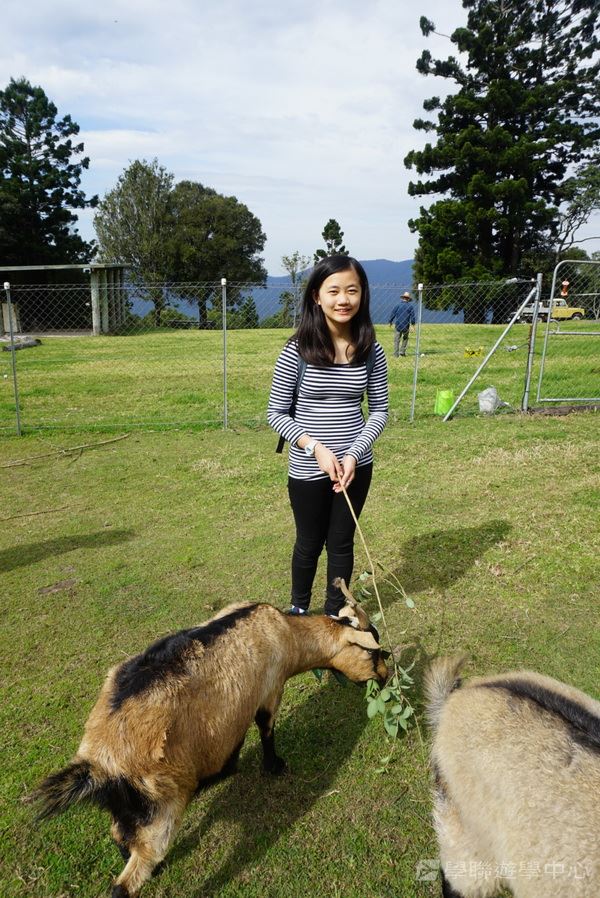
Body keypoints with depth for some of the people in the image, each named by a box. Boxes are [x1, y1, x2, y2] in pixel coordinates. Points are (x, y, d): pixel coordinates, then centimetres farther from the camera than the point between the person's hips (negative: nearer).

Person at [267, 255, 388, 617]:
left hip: (356, 465, 2)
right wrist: (316, 447, -19)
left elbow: (379, 410, 1)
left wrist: (354, 453, -13)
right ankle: (299, 608, 42)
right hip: (308, 468, -2)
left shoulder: (370, 350, -5)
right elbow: (276, 413, -8)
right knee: (310, 543, 16)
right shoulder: (297, 350, -13)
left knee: (342, 541, 17)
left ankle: (335, 613, 39)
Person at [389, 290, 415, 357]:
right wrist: (413, 324, 8)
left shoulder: (398, 305, 0)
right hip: (406, 326, 1)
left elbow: (393, 314, 1)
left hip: (398, 325, -1)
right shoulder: (410, 306, 0)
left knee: (396, 340, 2)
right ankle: (402, 351, 12)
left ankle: (396, 354, -3)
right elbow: (412, 315, 1)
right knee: (405, 338, 21)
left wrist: (390, 322, 12)